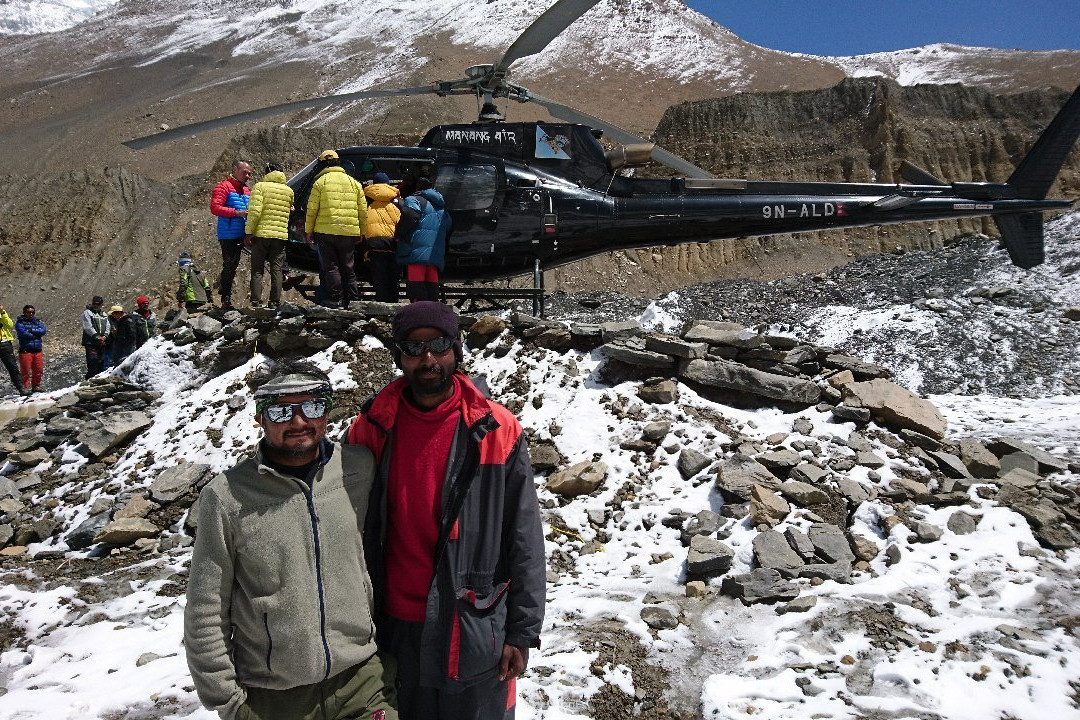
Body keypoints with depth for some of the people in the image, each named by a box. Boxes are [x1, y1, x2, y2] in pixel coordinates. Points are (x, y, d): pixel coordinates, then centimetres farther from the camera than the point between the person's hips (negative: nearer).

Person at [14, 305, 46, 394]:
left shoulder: (37, 321, 14)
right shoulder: (20, 322, 1)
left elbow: (43, 331, -2)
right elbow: (23, 333, -14)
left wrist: (31, 330, -11)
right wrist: (37, 333, -5)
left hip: (38, 350, 4)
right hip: (25, 351, -4)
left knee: (38, 370, 5)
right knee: (25, 371, -3)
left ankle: (36, 386, 18)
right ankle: (26, 387, 5)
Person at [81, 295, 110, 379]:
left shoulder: (104, 314, 20)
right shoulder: (87, 313, 2)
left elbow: (108, 327, 11)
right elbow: (88, 327, -9)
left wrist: (105, 336, -7)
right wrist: (97, 336, -16)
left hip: (102, 343, 6)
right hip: (91, 342, -6)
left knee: (101, 362, 6)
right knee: (92, 360, -14)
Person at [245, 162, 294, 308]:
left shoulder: (260, 186, -3)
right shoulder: (288, 190, 9)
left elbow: (255, 210, -12)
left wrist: (249, 232, -9)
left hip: (261, 234, -2)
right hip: (281, 235, 2)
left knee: (257, 270, 4)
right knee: (276, 270, 6)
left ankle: (256, 302, 0)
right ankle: (275, 302, 3)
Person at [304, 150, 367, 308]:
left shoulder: (321, 181, -1)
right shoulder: (354, 183, 12)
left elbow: (312, 209, -3)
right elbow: (363, 210, 11)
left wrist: (308, 230, 5)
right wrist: (361, 232, 17)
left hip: (326, 231, -4)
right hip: (349, 233, 4)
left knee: (330, 267, 2)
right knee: (347, 267, 12)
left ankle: (336, 300, -1)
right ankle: (354, 299, 11)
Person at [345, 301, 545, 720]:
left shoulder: (497, 431, -9)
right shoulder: (370, 430, -3)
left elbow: (524, 540, -6)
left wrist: (523, 630, -6)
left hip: (477, 630, -1)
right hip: (396, 630, 2)